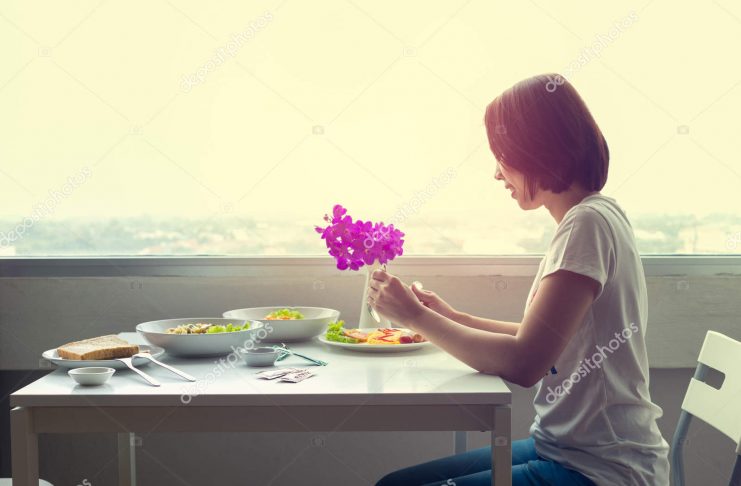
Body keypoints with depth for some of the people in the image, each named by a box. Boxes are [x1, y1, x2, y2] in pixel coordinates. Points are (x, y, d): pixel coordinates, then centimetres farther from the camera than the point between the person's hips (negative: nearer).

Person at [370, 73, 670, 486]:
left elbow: (524, 363, -23)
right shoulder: (594, 217, 11)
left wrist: (416, 316, -12)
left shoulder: (589, 223, -19)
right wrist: (452, 317, 11)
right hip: (562, 447, 9)